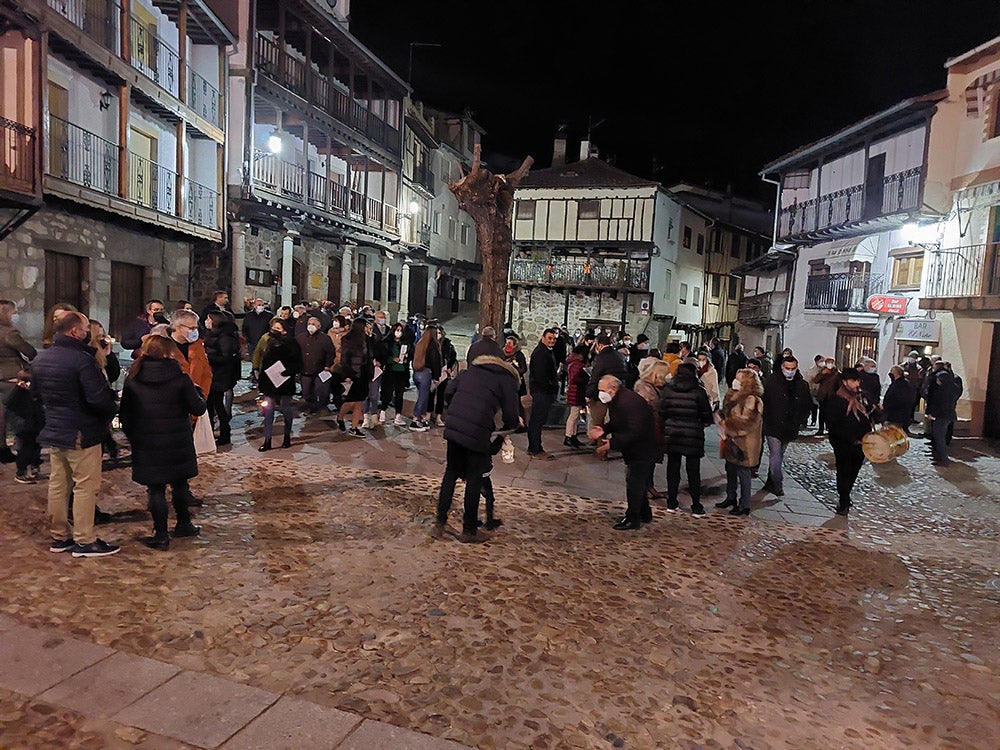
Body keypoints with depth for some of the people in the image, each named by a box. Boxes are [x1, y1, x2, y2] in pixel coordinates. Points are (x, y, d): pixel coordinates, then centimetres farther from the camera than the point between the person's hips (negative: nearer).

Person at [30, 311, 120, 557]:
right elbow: (99, 398, -25)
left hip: (53, 430, 9)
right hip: (81, 433, -9)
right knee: (86, 486, 0)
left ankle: (59, 537, 25)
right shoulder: (82, 359, -21)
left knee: (58, 484, 15)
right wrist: (112, 408, -7)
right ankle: (85, 541, 6)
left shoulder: (40, 359, 7)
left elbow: (35, 392, 20)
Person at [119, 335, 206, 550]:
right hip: (178, 444, -1)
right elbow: (198, 408, -7)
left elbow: (125, 415, 2)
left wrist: (133, 437, 14)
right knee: (180, 484, 17)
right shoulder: (180, 379, -10)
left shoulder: (133, 380, -2)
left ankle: (161, 535, 10)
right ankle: (183, 524, 30)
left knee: (155, 489, 6)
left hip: (147, 446, 1)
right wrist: (198, 393, 13)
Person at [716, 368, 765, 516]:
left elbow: (745, 423, -23)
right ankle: (731, 498, 34)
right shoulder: (734, 395, 7)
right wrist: (722, 421, -3)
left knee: (743, 472, 2)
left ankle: (744, 505, 13)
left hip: (744, 444, -9)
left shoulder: (751, 400, -20)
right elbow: (726, 412, 16)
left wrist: (725, 426, -16)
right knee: (730, 469, 18)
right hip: (731, 441, 9)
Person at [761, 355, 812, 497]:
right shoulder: (771, 381, -8)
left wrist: (800, 420, 5)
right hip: (773, 426, -4)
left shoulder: (802, 385, 5)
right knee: (776, 456, -9)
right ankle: (778, 485, -1)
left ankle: (771, 482, 27)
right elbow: (763, 401, -5)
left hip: (790, 428, 4)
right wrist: (766, 419, -10)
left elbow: (808, 405, 15)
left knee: (779, 456, 15)